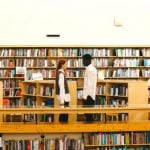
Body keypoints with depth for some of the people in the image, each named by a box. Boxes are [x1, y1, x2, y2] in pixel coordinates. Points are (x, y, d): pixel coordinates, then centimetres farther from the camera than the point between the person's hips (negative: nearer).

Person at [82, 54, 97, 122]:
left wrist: (85, 96, -19)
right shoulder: (92, 69, 16)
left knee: (88, 114, -6)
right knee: (89, 113, 12)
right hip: (91, 95, 10)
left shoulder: (89, 69, -14)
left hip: (88, 95, -10)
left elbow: (89, 84, -19)